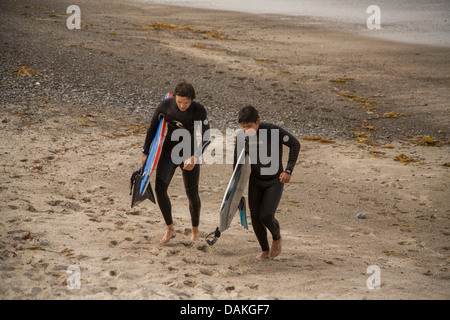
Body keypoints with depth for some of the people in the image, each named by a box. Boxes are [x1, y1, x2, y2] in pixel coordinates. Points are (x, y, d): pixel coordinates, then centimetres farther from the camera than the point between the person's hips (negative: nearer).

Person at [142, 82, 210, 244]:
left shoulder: (199, 111, -21)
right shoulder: (165, 106, -15)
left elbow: (206, 138, -17)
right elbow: (153, 127, 0)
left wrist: (194, 158, -30)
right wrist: (145, 152, 2)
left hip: (190, 154, -2)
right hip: (169, 151, 2)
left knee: (192, 194, 7)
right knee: (159, 188, -15)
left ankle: (195, 231, 31)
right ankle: (170, 229, 3)